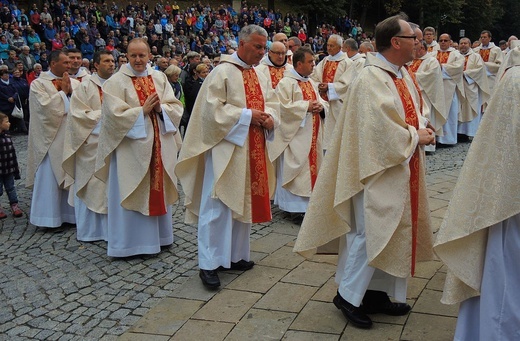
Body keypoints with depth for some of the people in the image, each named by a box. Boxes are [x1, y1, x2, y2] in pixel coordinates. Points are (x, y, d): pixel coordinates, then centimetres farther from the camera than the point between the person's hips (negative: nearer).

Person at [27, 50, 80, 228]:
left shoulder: (74, 83, 10)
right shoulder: (38, 84, -4)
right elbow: (45, 107, -17)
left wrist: (70, 91, -10)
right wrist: (63, 92, -10)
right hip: (51, 138, -5)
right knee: (50, 178, 0)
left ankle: (70, 213, 19)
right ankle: (49, 217, 9)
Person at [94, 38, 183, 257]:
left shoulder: (160, 78, 9)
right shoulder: (116, 82, -5)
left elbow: (176, 107, 4)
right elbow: (115, 115, -14)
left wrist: (160, 108, -15)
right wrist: (142, 110, -18)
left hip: (159, 145, 5)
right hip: (131, 147, -5)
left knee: (158, 189, 12)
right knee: (131, 195, 0)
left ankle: (158, 236, 26)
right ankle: (129, 241, 11)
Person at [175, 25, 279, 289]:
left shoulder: (259, 76, 14)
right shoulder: (222, 72, -10)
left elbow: (271, 103, 17)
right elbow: (212, 109, -17)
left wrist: (269, 117, -6)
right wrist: (247, 115, -18)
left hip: (252, 151, 8)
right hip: (226, 148, -8)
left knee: (244, 202, 13)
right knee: (217, 205, -6)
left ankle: (236, 255, 25)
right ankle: (208, 264, 0)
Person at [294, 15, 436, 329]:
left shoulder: (402, 74, 9)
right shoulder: (371, 80, -20)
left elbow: (414, 109, 21)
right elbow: (382, 131, -25)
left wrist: (422, 126, 0)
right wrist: (416, 136, -12)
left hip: (401, 172, 10)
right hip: (379, 172, -10)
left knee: (391, 234, 15)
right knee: (370, 235, -2)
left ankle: (377, 293, 28)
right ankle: (348, 295, 15)